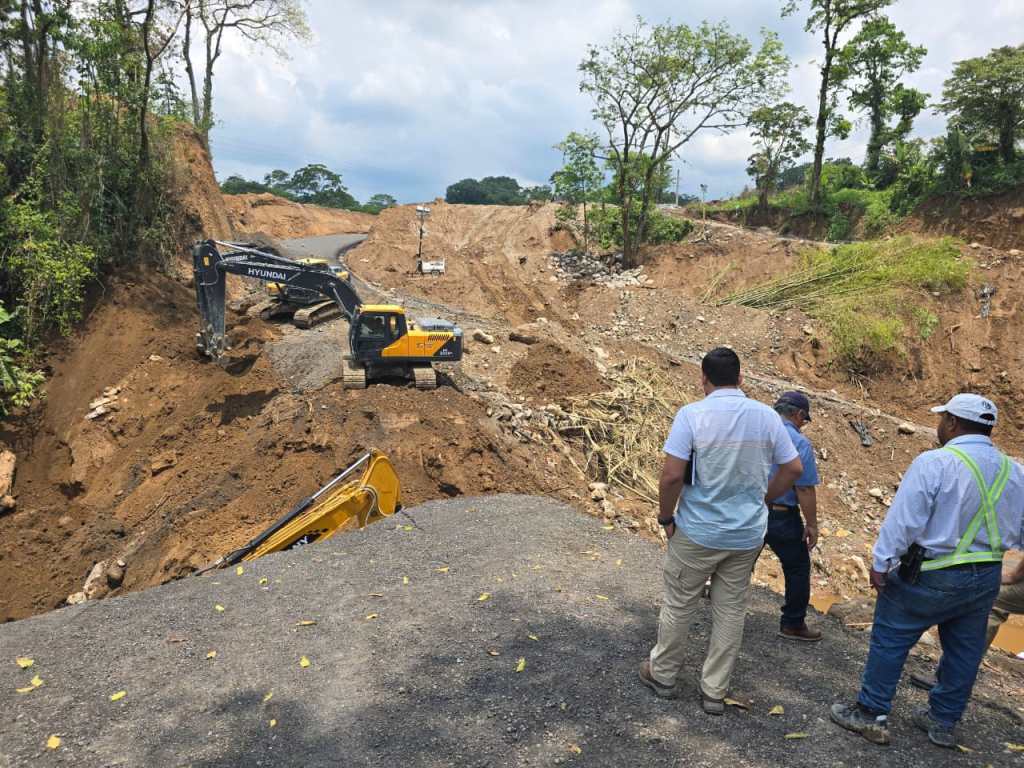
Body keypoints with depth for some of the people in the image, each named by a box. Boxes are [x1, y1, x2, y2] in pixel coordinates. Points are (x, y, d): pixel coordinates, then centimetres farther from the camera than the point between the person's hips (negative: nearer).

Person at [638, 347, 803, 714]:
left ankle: (663, 674, 32)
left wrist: (666, 517, -5)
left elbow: (672, 475, -20)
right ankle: (715, 691, 26)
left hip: (697, 532, -3)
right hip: (747, 535, 4)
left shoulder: (692, 414, -16)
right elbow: (793, 468, 3)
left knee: (678, 605, 14)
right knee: (731, 612, 15)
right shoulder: (767, 416, -3)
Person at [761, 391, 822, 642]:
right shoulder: (799, 443, -16)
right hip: (782, 518, -6)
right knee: (798, 569, 12)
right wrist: (812, 525, -9)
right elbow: (805, 490, -19)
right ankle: (793, 624, 21)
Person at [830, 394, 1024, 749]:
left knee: (889, 640, 7)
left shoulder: (934, 463, -20)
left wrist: (880, 563, -11)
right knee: (963, 652, 19)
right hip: (986, 577, 7)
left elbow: (902, 520, -20)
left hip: (930, 576, -6)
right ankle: (943, 722, 31)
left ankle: (871, 714, 14)